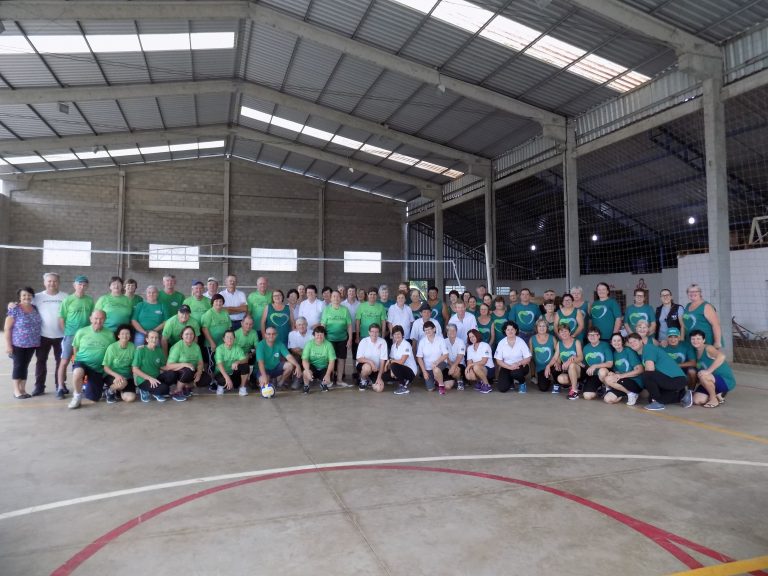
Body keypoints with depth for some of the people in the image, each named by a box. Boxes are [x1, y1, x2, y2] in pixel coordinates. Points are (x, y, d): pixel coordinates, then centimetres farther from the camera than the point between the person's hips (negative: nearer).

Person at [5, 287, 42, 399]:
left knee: (25, 365, 10)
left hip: (31, 344, 5)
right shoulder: (14, 309, -9)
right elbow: (7, 328, -9)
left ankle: (23, 390, 17)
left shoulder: (35, 308, 8)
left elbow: (38, 324, 16)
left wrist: (37, 341, 11)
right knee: (18, 365, 0)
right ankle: (16, 391, 9)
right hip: (18, 344, -5)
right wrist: (8, 344, -13)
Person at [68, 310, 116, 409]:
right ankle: (77, 396, -13)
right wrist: (80, 359, 4)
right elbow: (75, 349, 9)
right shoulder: (81, 332, -6)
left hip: (98, 368, 1)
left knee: (93, 399, 5)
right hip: (82, 363, -1)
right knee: (77, 373, -39)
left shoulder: (110, 334, -5)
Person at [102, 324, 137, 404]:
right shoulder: (112, 347, -13)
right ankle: (109, 390, -2)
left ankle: (117, 391, 14)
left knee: (130, 398, -19)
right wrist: (117, 375, -27)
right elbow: (106, 368, -11)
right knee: (122, 383, -37)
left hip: (127, 376, 3)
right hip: (112, 375, -3)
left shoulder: (133, 347, -5)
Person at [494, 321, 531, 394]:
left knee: (515, 373, -37)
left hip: (520, 366, -1)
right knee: (502, 388, -17)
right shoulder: (501, 343, -4)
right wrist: (509, 367, -21)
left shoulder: (521, 341, -6)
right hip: (506, 367, 1)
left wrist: (518, 363, -26)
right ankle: (510, 382, 19)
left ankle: (523, 383, -1)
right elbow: (498, 361, -5)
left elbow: (528, 359, -7)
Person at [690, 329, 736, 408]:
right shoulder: (697, 353, 8)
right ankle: (718, 395, 16)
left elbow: (722, 356, -39)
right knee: (697, 400, -11)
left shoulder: (708, 348, -16)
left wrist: (708, 371, -41)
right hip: (712, 383, 7)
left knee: (702, 375, -35)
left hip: (726, 381, -7)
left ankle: (714, 399, -11)